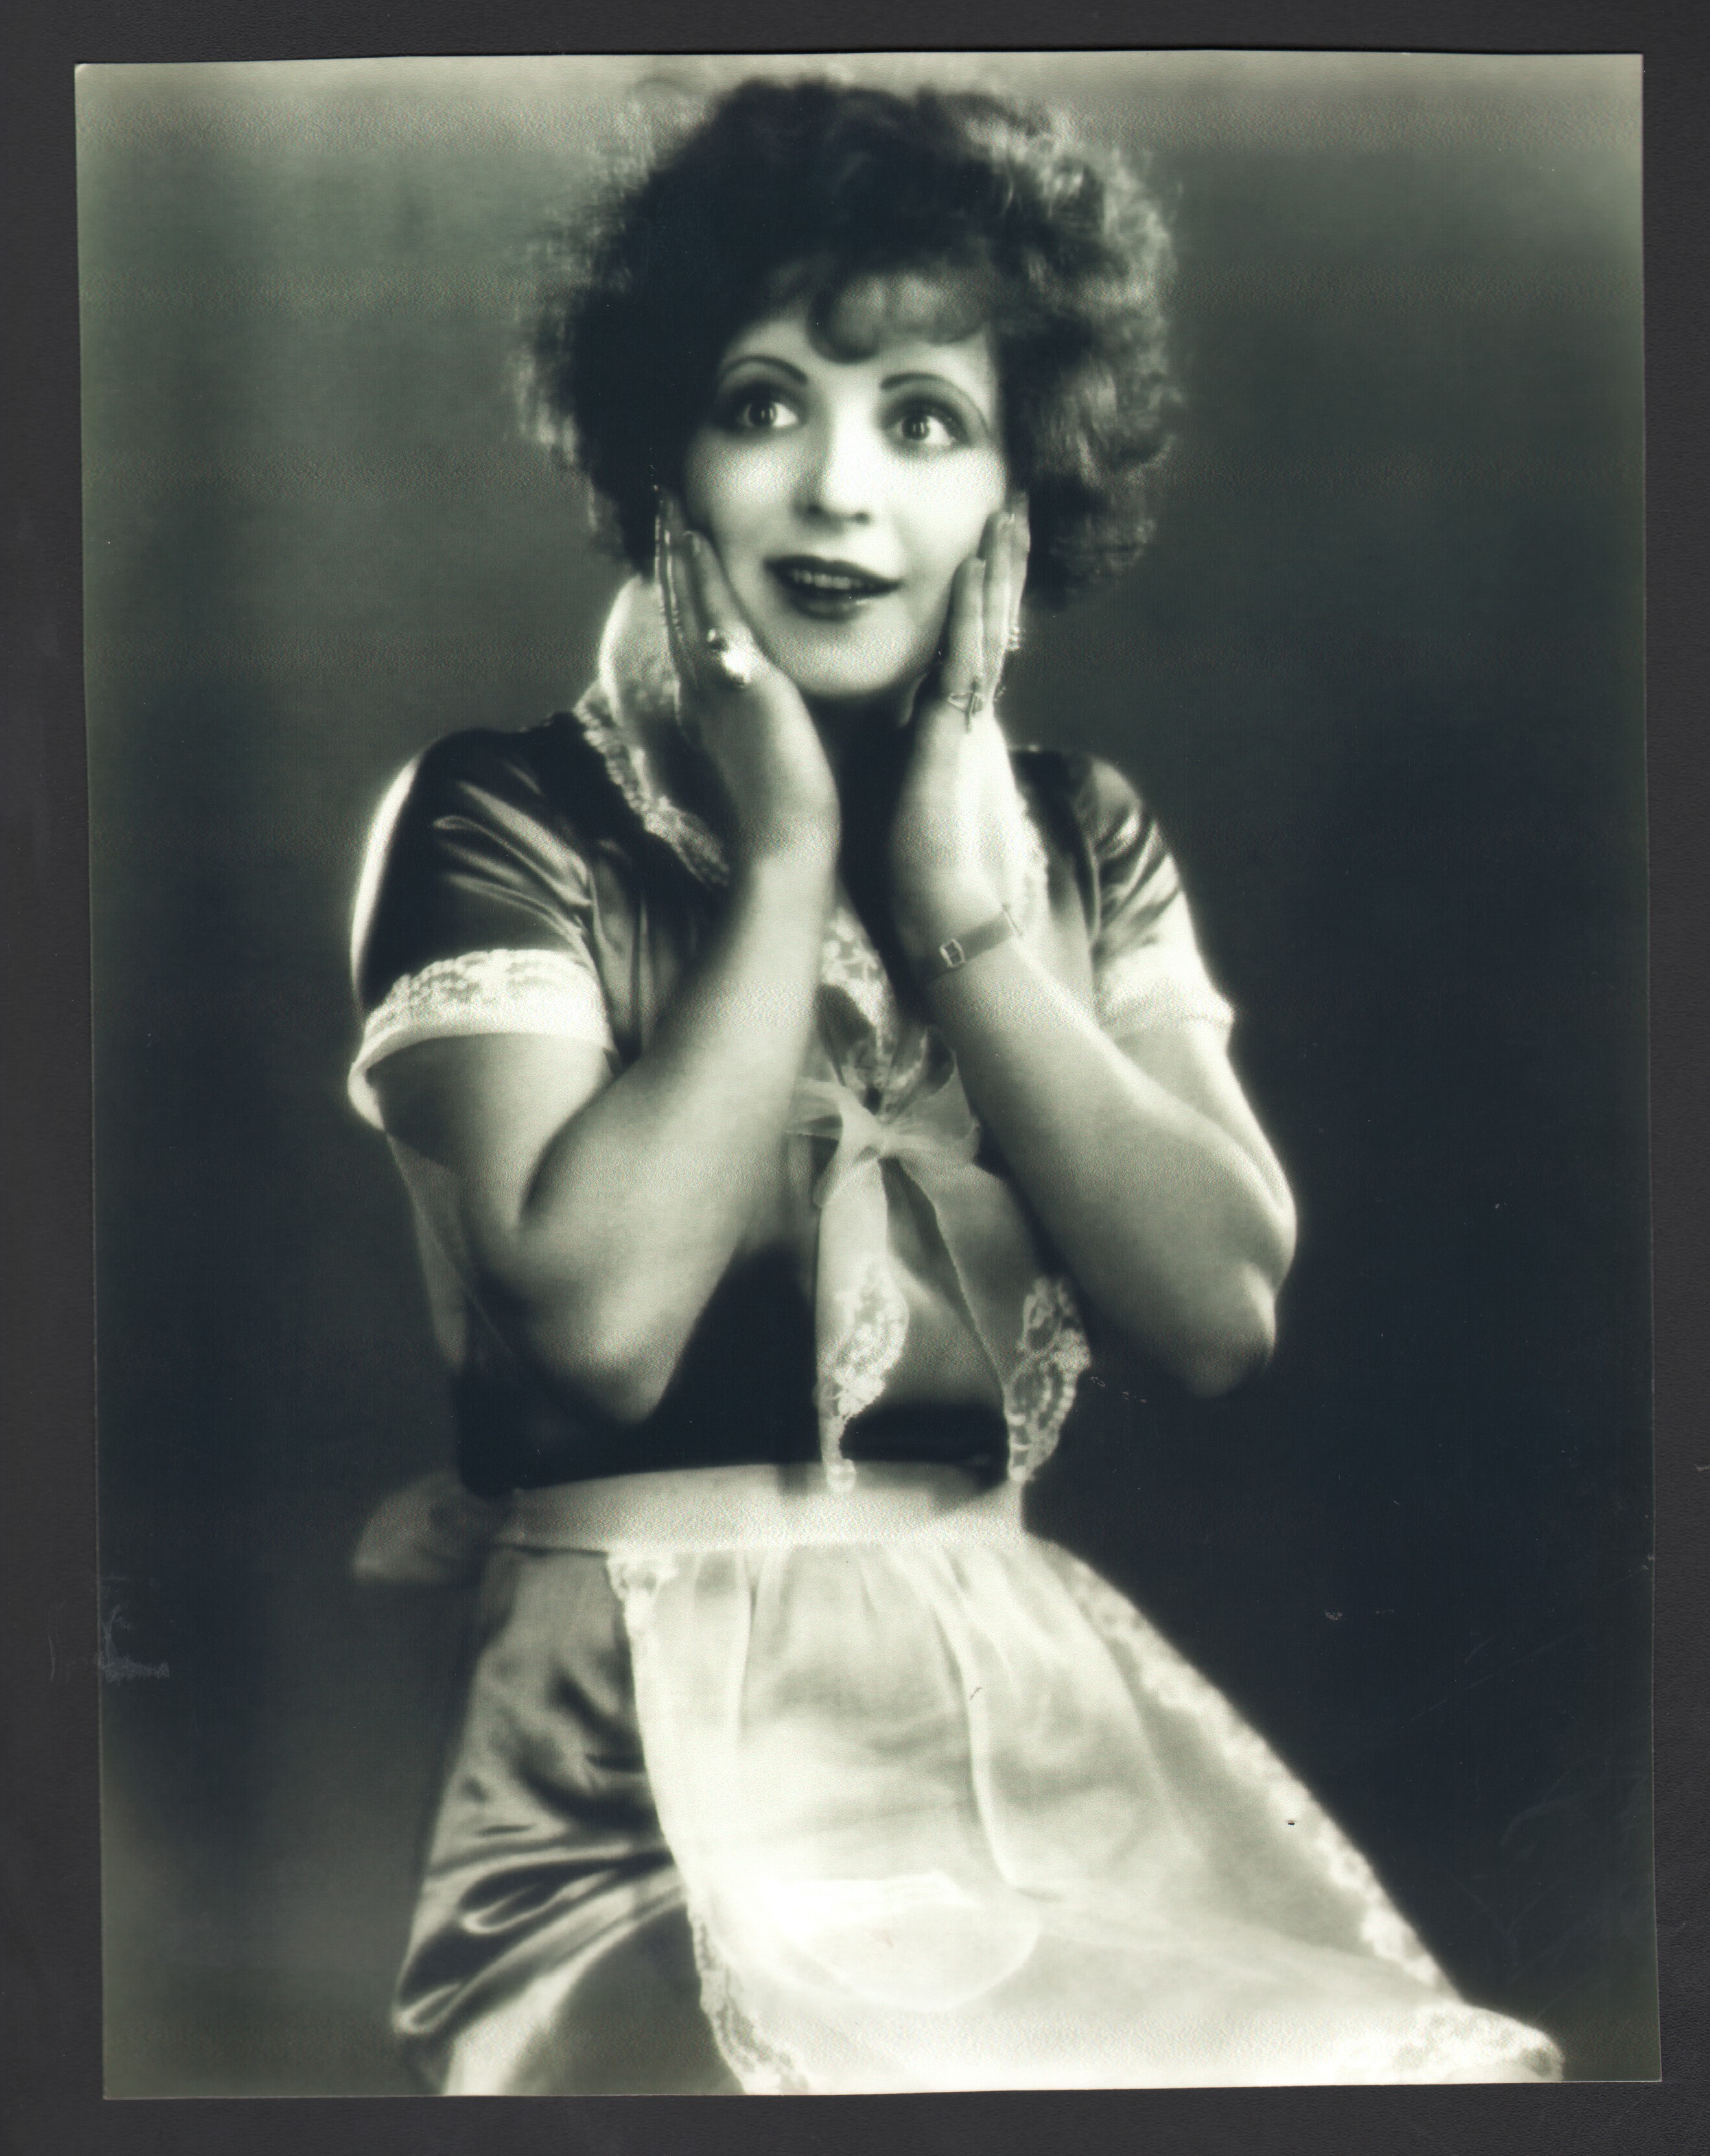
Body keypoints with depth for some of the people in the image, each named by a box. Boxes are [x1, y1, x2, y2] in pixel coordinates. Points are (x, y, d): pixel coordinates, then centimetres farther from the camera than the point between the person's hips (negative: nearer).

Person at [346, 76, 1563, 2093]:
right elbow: (597, 1316, -17)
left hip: (1037, 1696, 4)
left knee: (1399, 2061, -13)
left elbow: (1222, 1311, -2)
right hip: (662, 1751, -4)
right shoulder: (503, 826, -2)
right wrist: (785, 862, -11)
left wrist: (966, 909, -8)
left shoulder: (1077, 842, 11)